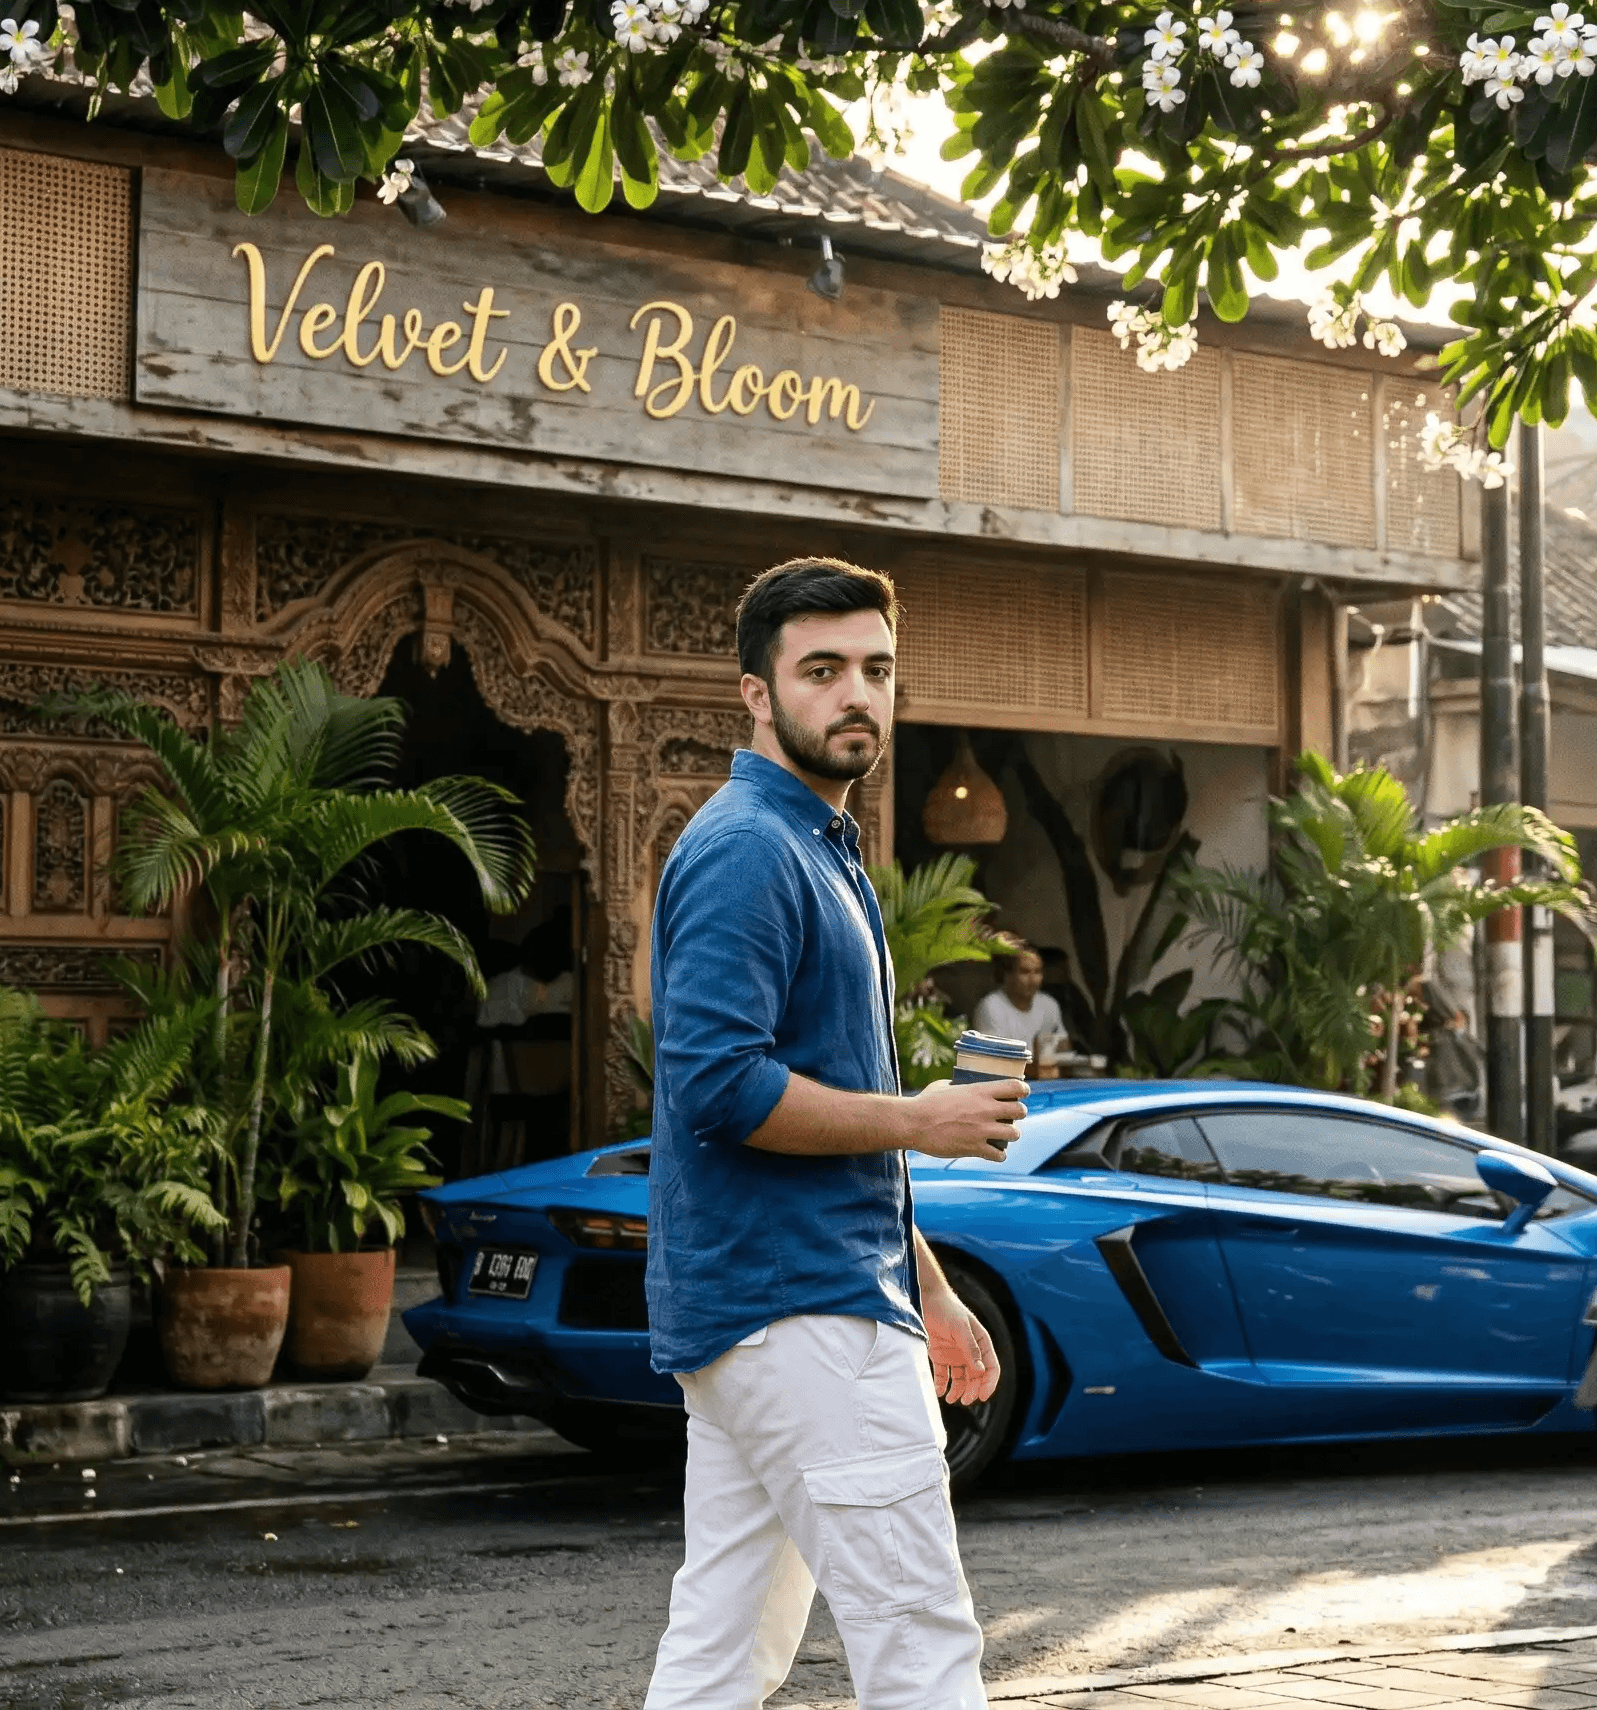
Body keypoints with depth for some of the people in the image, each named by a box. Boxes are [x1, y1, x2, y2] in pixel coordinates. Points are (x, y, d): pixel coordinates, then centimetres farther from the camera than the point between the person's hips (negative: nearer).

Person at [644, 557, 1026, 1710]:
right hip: (803, 1312, -10)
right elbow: (719, 1085, -23)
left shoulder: (821, 851, 20)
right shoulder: (747, 850, -13)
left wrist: (929, 1294, 24)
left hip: (744, 1313, 10)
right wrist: (921, 1121, -13)